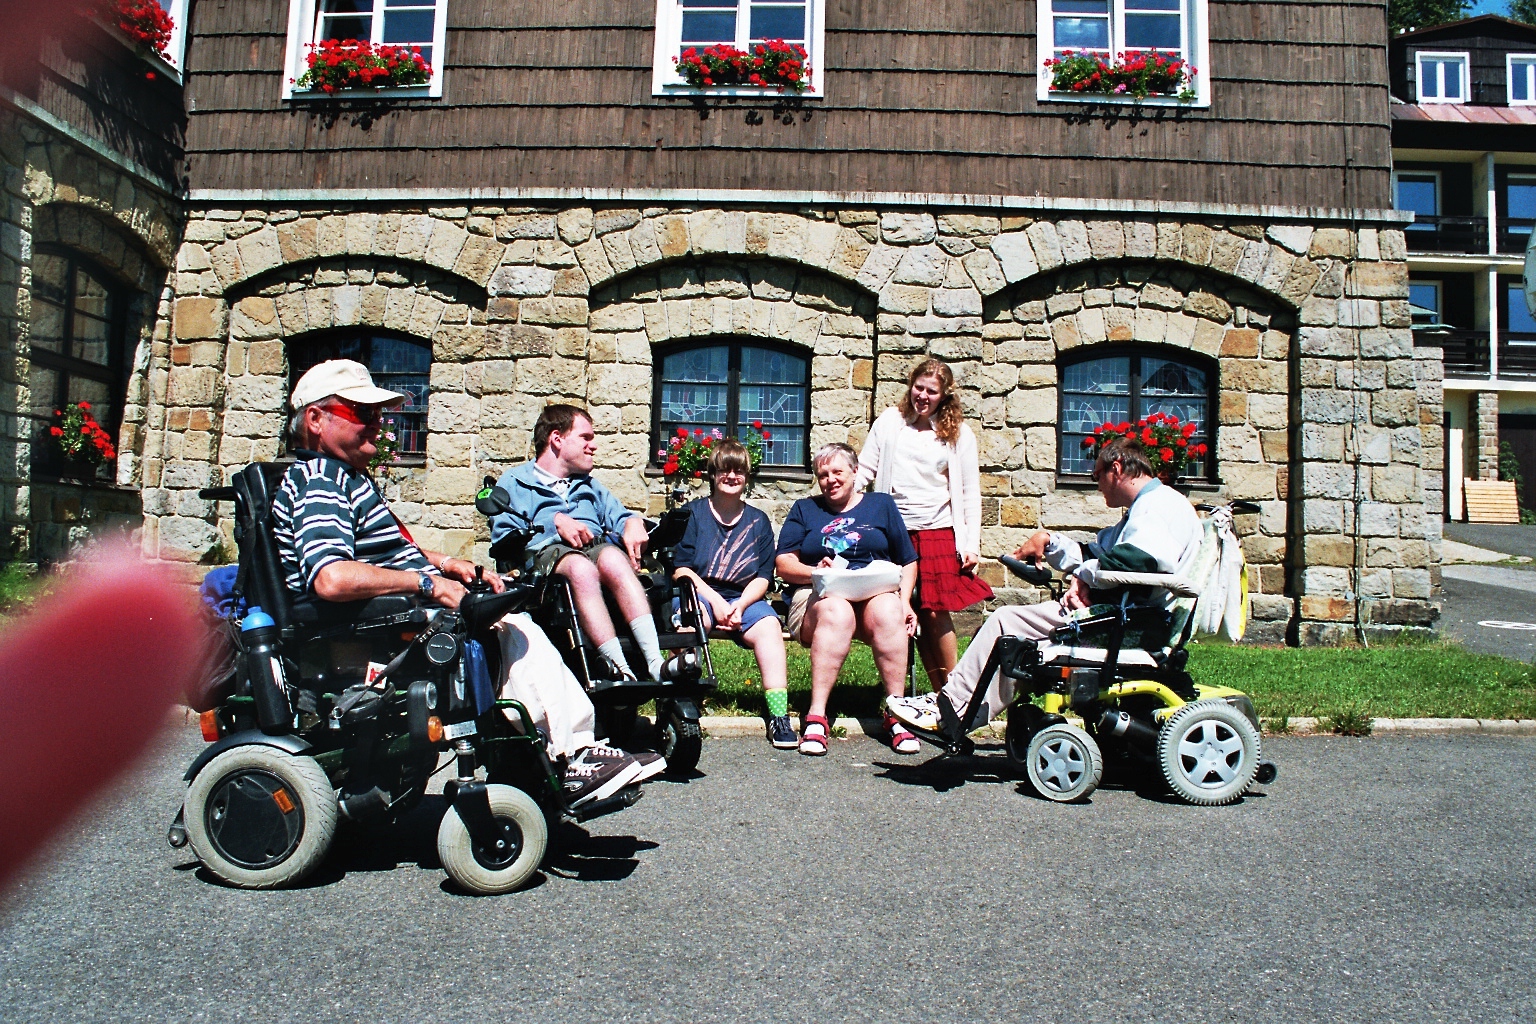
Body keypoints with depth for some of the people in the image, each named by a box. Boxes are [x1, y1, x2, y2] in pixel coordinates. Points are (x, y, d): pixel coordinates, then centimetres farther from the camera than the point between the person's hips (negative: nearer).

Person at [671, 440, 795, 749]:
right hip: (698, 593, -2)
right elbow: (679, 568, 1)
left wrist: (740, 605, -12)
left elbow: (763, 577, 8)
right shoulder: (693, 512, 11)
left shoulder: (758, 521, 17)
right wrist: (715, 600, -13)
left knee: (768, 625, -28)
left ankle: (779, 715, -32)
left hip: (744, 598, 2)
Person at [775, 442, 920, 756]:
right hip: (819, 596, -1)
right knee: (837, 612, -37)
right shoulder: (804, 509, 19)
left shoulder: (881, 505, 20)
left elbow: (908, 562, 16)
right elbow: (784, 565, 7)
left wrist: (905, 601, -1)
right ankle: (816, 716, -38)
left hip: (877, 593, 1)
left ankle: (896, 714, -29)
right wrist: (814, 572, -13)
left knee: (887, 611, -35)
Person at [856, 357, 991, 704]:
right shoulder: (889, 422, 10)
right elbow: (865, 469, 9)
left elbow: (970, 491, 8)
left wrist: (971, 543, 0)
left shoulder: (958, 433, 8)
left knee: (935, 612, -9)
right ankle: (940, 693, 10)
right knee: (909, 616, 0)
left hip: (938, 531, -2)